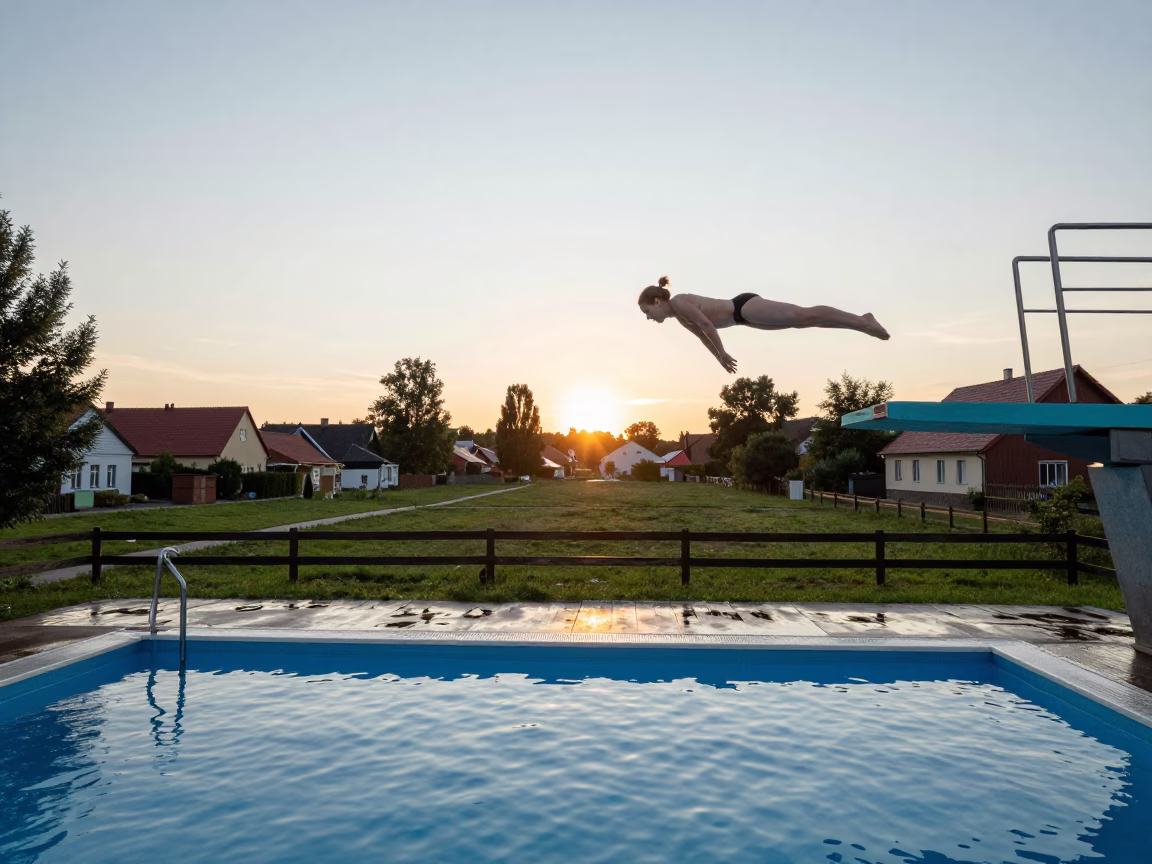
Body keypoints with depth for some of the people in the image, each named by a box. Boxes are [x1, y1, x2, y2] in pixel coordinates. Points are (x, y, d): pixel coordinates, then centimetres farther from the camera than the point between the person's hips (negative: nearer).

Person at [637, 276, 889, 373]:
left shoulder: (678, 302, -14)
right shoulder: (679, 316, 15)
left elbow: (706, 323, -20)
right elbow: (703, 333, 26)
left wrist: (723, 354, -15)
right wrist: (719, 357, 29)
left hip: (745, 306, -9)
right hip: (743, 315, 9)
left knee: (804, 315, -14)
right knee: (803, 321, 11)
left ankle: (861, 321, -12)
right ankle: (862, 320, 17)